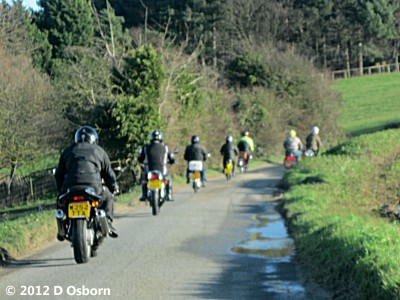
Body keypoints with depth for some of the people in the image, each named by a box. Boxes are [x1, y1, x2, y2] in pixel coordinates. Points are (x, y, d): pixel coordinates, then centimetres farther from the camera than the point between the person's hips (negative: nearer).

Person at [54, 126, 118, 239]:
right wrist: (114, 187, 39)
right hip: (94, 187, -1)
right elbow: (109, 173, 21)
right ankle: (108, 222, 9)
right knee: (108, 196, 27)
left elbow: (59, 174, 25)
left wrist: (61, 189, 39)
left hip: (70, 187, 1)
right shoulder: (99, 151, 20)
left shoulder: (68, 151, 24)